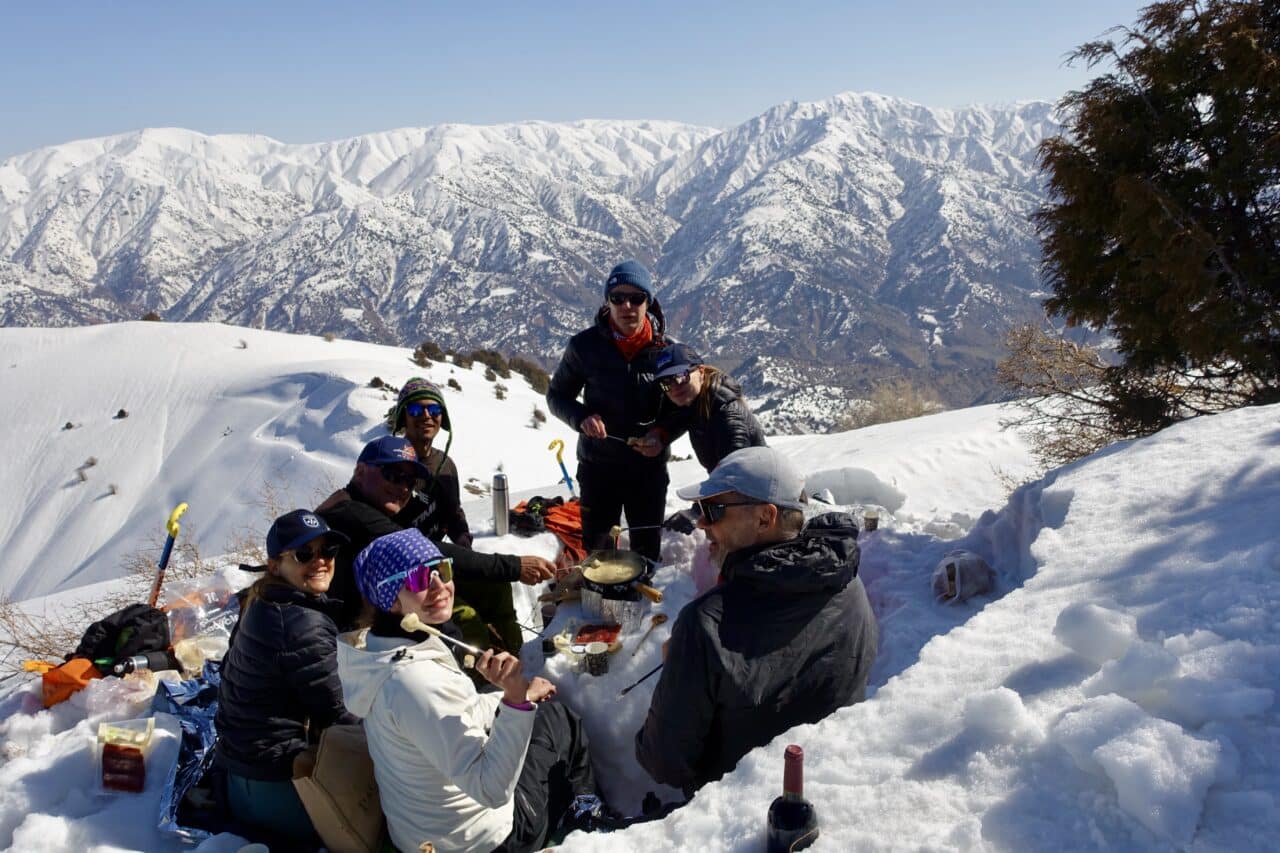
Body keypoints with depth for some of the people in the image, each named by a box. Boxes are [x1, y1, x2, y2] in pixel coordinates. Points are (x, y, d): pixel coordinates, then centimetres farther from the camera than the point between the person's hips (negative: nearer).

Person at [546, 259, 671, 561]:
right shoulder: (585, 345, -9)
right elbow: (557, 395, 2)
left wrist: (662, 434, -16)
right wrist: (581, 417, -18)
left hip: (650, 465, 1)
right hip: (598, 465, 0)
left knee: (647, 549, 15)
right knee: (596, 549, 11)